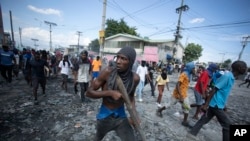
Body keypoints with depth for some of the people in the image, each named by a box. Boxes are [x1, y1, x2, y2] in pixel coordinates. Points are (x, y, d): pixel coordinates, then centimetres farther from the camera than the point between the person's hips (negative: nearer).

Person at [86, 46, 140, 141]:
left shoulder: (135, 78, -17)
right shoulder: (108, 72, -25)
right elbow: (89, 92, -18)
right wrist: (110, 93, -30)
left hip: (121, 116, 1)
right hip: (105, 115, 0)